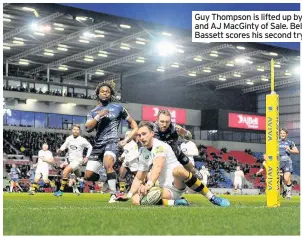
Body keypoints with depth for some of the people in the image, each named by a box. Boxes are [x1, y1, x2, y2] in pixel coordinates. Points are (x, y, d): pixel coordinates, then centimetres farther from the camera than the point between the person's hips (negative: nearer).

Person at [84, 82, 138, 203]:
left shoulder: (118, 108, 7)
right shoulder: (93, 112, 15)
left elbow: (133, 124, 12)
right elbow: (88, 128, -2)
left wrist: (126, 140, 2)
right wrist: (98, 116, -13)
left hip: (112, 142, -4)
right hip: (98, 144, 4)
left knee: (107, 164, -34)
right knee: (88, 176, -1)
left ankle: (113, 195, -26)